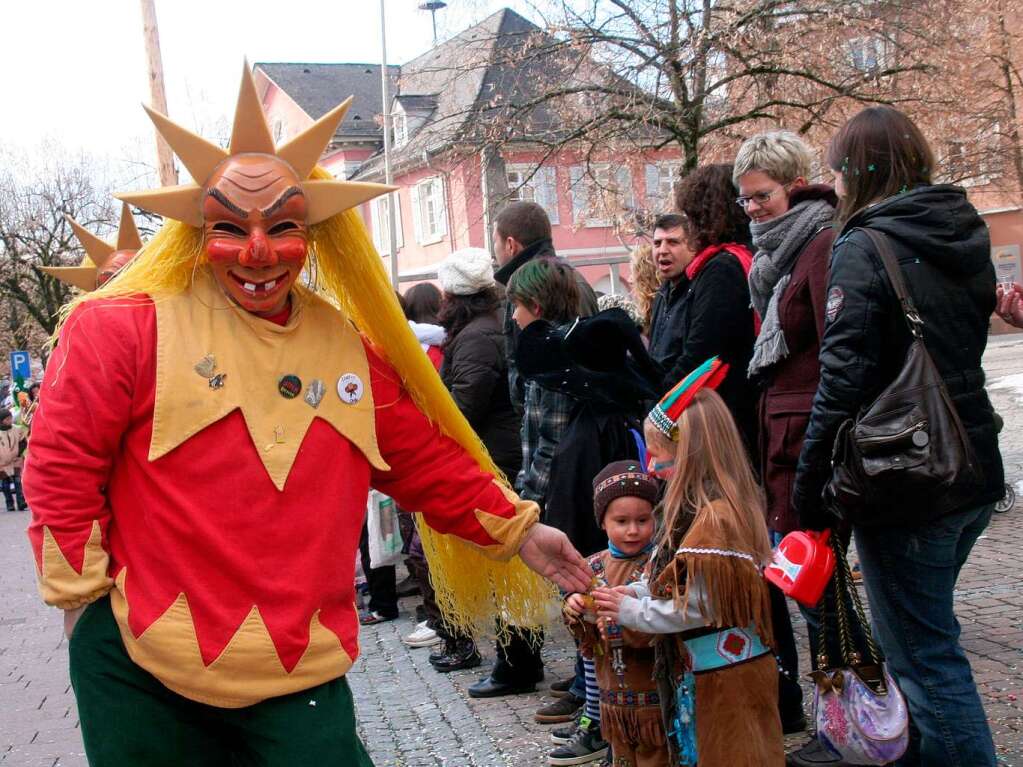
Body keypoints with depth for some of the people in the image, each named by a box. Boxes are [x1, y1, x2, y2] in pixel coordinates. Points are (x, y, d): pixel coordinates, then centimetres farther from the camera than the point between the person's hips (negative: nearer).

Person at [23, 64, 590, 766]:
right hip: (145, 663, -2)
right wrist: (82, 589, -4)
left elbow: (426, 460, 13)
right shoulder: (125, 327, -7)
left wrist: (516, 528, 14)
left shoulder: (351, 345, 5)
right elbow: (63, 464, -4)